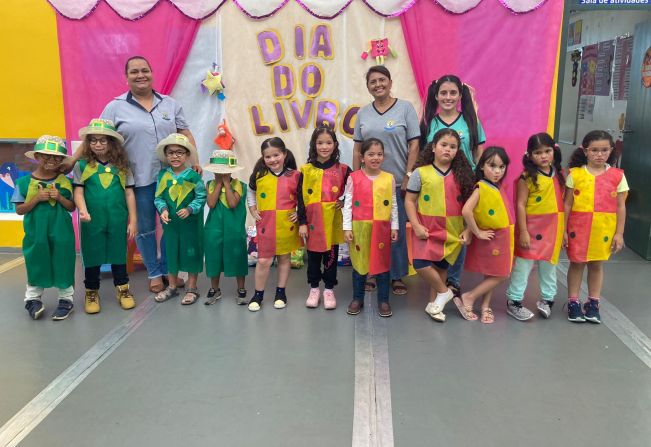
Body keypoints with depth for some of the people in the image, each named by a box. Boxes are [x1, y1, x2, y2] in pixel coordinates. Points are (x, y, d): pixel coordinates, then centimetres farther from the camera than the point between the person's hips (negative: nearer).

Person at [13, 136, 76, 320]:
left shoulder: (64, 181, -1)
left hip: (61, 233, 0)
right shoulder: (24, 182, -4)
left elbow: (72, 207, 3)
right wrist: (37, 199, -18)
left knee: (63, 264, 7)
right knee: (36, 264, 10)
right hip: (36, 233, 0)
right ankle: (33, 299, 25)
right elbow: (19, 210, -4)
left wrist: (60, 198, -16)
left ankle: (66, 299, 19)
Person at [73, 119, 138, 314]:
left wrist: (133, 220, 1)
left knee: (119, 254, 13)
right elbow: (78, 191, -6)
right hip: (92, 221, -1)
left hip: (118, 220, 1)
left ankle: (123, 289, 28)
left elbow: (129, 193, 3)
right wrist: (83, 210, -24)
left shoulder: (121, 165, 0)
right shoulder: (82, 165, -2)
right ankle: (91, 292, 27)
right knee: (92, 256, 12)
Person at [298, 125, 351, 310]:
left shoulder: (342, 169, -1)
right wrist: (302, 222, -6)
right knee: (313, 256, 11)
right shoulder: (306, 169, -1)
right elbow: (300, 197, -2)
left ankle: (329, 289, 22)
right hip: (313, 220, 0)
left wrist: (345, 202, -7)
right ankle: (314, 289, 26)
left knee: (331, 256, 8)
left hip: (333, 221, 0)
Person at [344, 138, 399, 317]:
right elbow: (348, 204, -2)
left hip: (382, 228, 1)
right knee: (359, 263, 10)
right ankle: (357, 299, 23)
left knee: (382, 263, 8)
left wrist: (394, 227, 5)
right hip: (360, 228, -1)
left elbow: (393, 205, 7)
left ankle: (383, 300, 20)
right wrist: (347, 228, -6)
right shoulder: (353, 178, -2)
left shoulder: (389, 178, 2)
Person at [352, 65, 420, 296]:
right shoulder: (363, 113, 9)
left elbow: (414, 145, -3)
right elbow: (357, 149, 11)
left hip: (397, 181, -2)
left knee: (398, 230, 4)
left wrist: (408, 176, -8)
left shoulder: (405, 108, 0)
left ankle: (397, 276, 17)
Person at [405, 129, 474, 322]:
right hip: (427, 229, -2)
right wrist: (416, 226, -10)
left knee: (441, 267, 10)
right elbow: (409, 201, -2)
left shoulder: (462, 175, 2)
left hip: (452, 231, 2)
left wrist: (468, 229, -2)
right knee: (421, 264, -15)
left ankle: (433, 303, 28)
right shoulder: (421, 173, -3)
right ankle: (444, 292, 10)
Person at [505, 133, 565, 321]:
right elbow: (520, 205, -12)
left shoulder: (559, 174, 4)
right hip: (532, 228, -5)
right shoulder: (527, 178, -12)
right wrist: (523, 231, -15)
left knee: (549, 265, 16)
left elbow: (563, 201, 9)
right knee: (523, 266, 2)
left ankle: (547, 299, 30)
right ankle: (514, 302, 12)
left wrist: (564, 229, 8)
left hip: (553, 228, 5)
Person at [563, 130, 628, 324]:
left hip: (604, 229, 1)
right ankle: (573, 302, 20)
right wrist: (563, 229, -3)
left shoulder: (618, 176, -1)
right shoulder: (575, 174, -4)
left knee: (597, 264, 13)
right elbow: (567, 204, -1)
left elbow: (620, 206, 2)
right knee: (577, 263, 9)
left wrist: (619, 233, -1)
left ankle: (593, 303, 25)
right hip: (578, 227, -1)